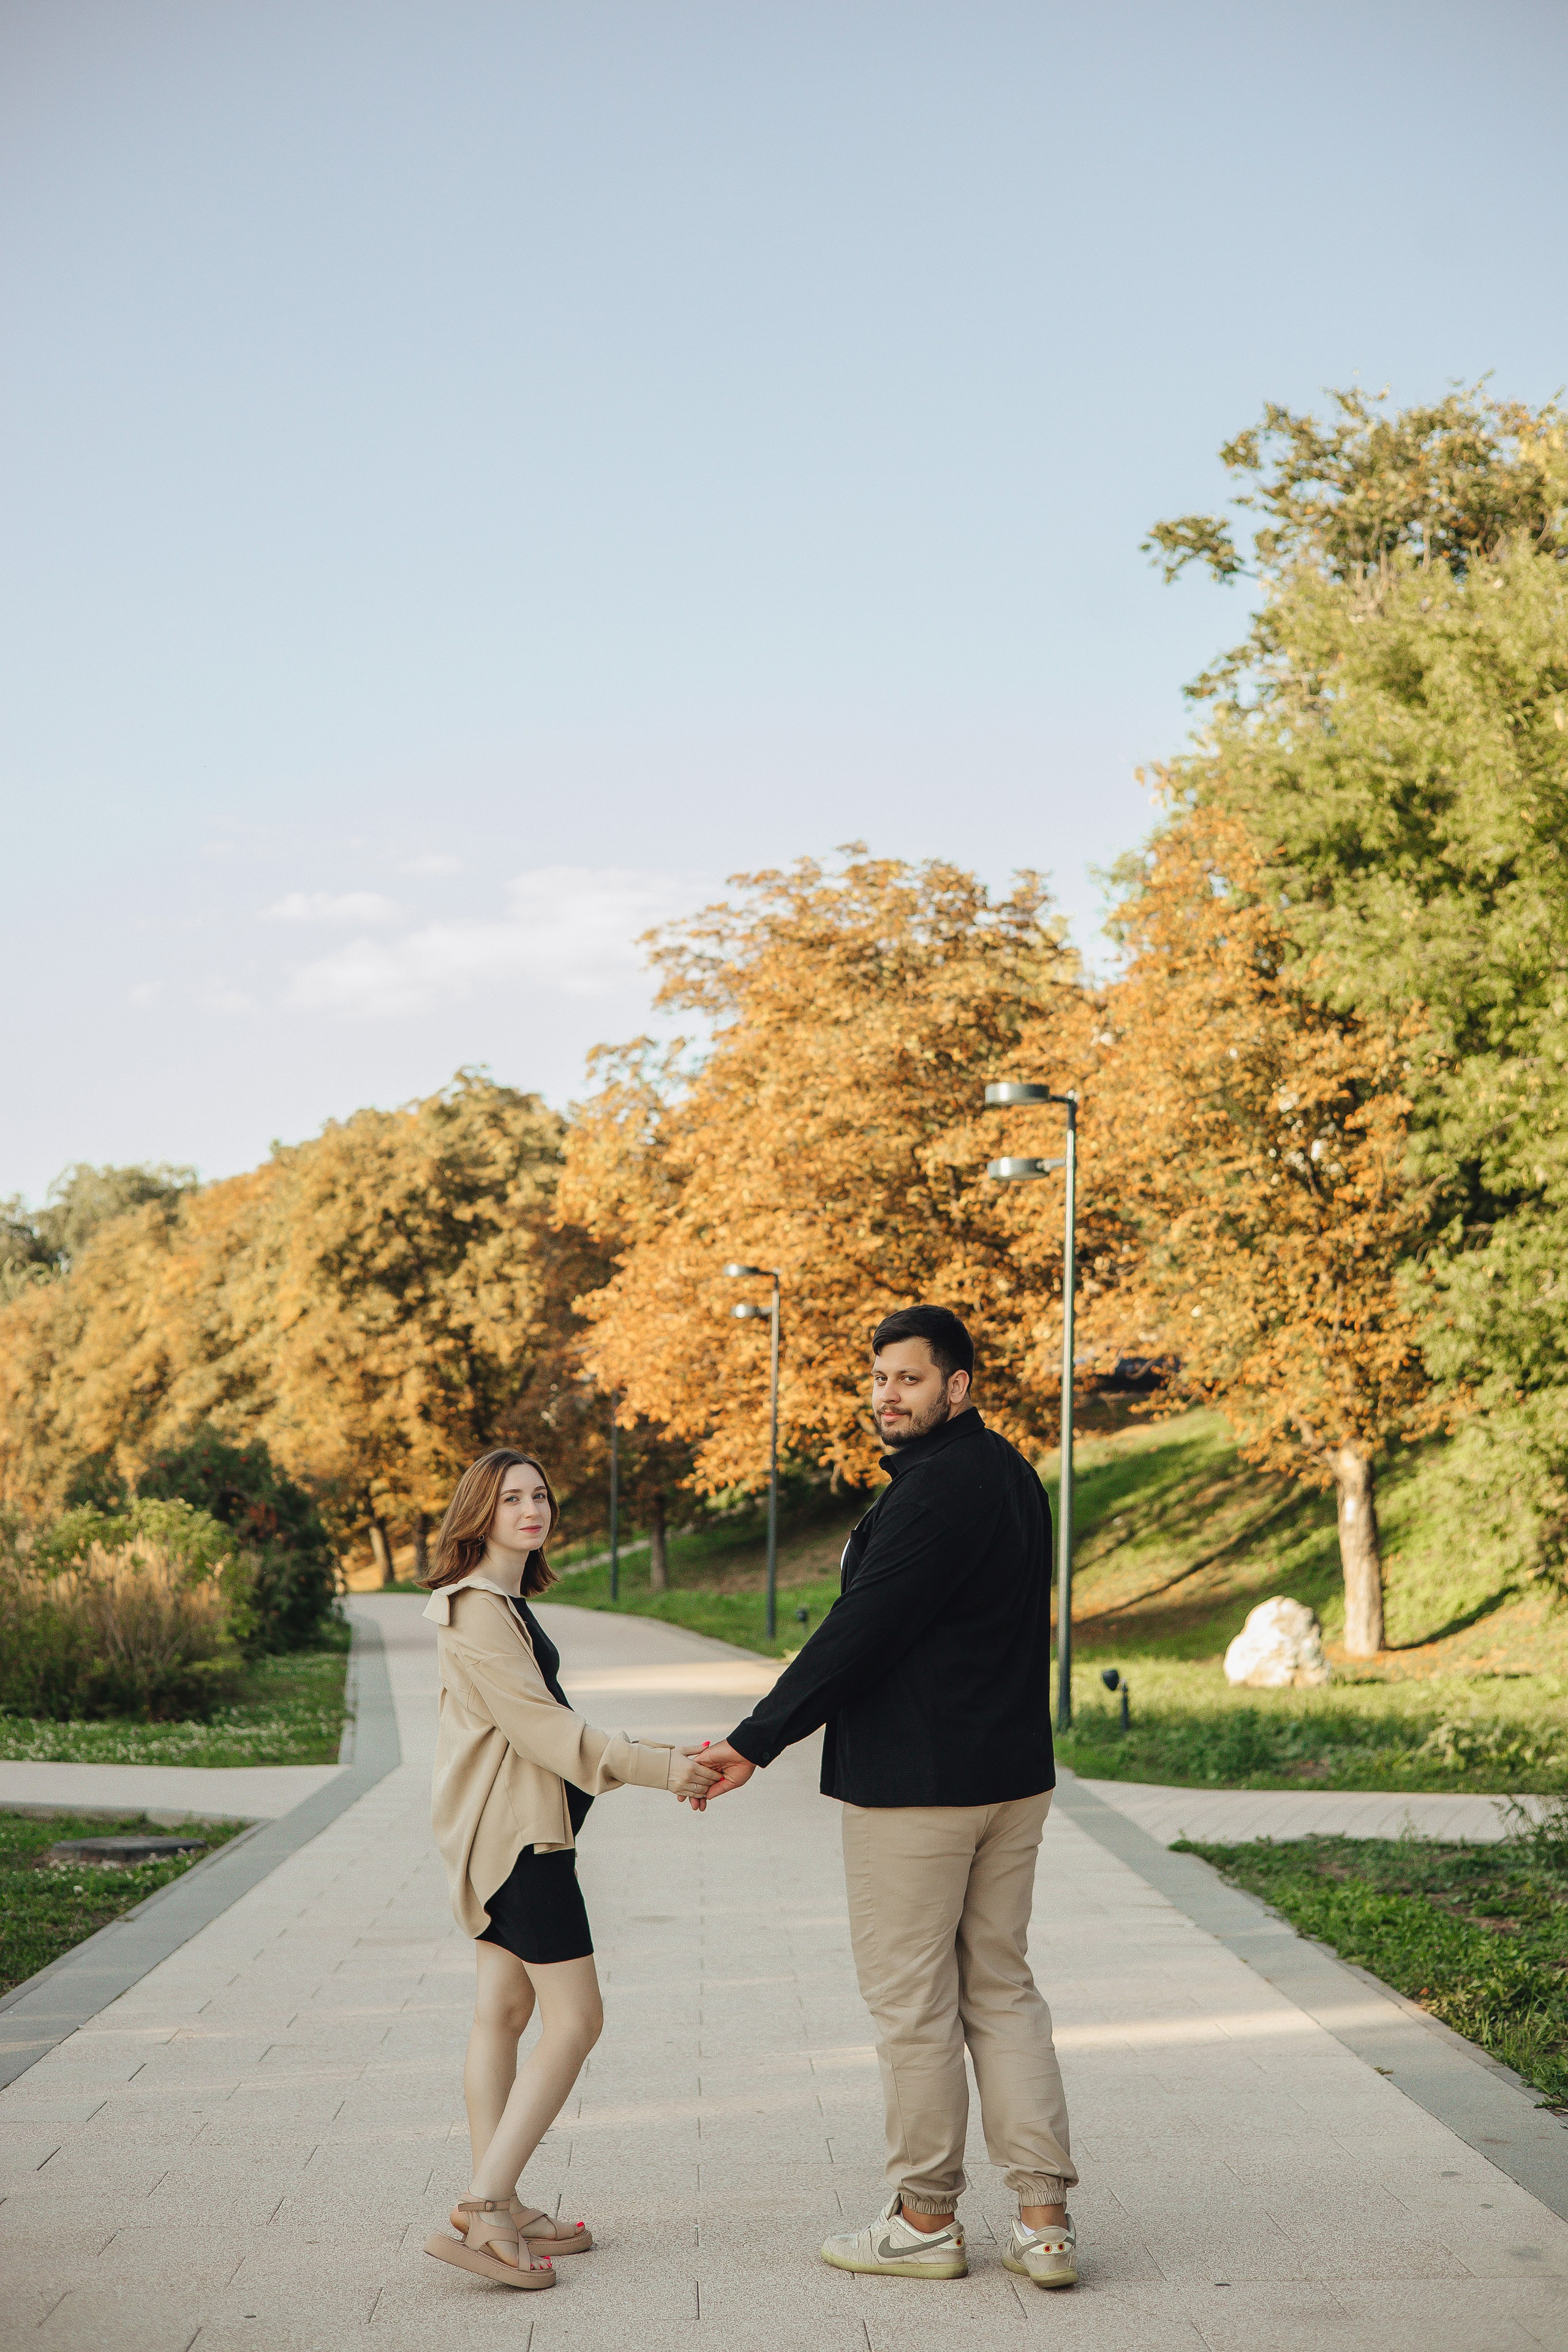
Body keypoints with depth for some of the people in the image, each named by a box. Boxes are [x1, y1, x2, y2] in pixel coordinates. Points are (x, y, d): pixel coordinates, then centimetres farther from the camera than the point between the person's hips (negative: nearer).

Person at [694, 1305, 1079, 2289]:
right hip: (1014, 1775, 9)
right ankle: (1046, 2217, 12)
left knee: (913, 2003, 3)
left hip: (916, 1785, -9)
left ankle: (926, 2219, 13)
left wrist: (754, 1743, -15)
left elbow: (859, 1633, -20)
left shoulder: (936, 1489, -19)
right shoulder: (1012, 1474, 11)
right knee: (1003, 1988, 13)